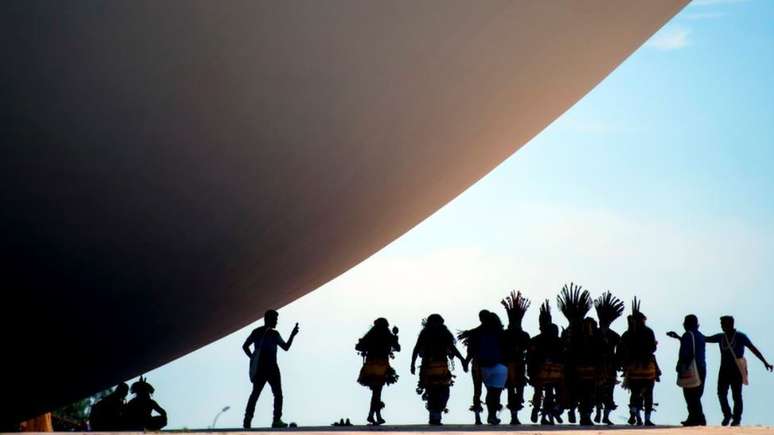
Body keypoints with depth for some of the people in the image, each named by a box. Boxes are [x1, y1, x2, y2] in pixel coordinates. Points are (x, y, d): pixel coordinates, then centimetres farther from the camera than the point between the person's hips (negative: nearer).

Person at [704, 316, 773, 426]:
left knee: (736, 395, -1)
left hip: (737, 370, -4)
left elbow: (753, 349, -11)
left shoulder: (741, 337, -8)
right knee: (721, 393, -4)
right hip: (724, 369, 4)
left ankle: (737, 418, 12)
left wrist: (765, 362, -18)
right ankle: (727, 415, 16)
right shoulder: (721, 337, 5)